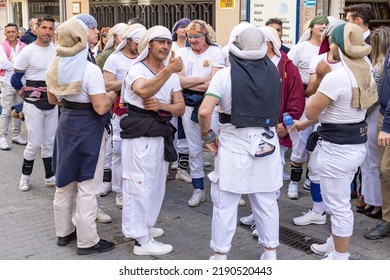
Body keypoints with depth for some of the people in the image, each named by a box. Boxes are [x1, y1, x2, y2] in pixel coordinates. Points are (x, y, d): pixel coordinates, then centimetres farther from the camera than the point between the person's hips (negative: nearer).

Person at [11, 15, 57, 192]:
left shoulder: (57, 51, 2)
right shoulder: (27, 51, -11)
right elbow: (15, 79, -5)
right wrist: (26, 92, 6)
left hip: (52, 103, 4)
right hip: (34, 104, -4)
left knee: (50, 142, 11)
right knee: (35, 143, -2)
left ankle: (50, 177, 22)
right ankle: (25, 175, 17)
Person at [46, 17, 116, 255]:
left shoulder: (57, 65, 1)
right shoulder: (91, 70, -22)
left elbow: (53, 99, 13)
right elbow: (101, 108, -23)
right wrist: (111, 96, -4)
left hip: (66, 123, 8)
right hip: (88, 128, -7)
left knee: (65, 182, 18)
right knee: (87, 187, 2)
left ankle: (64, 232, 32)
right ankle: (87, 241, 12)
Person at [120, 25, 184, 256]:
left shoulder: (172, 74, 11)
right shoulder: (137, 70, -9)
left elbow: (180, 108, 3)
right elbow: (144, 91, -33)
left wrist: (162, 105, -16)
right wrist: (168, 70, -38)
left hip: (162, 135, 8)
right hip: (140, 135, -8)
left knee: (156, 184, 18)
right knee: (140, 185, -4)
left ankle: (145, 225, 35)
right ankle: (142, 241, 3)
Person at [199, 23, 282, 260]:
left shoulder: (225, 74, -12)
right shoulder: (273, 71, 1)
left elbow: (204, 111, -19)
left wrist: (208, 136, -6)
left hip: (234, 146, -3)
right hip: (267, 144, 4)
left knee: (225, 205, 9)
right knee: (267, 203, 16)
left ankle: (220, 256, 17)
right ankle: (271, 254, 27)